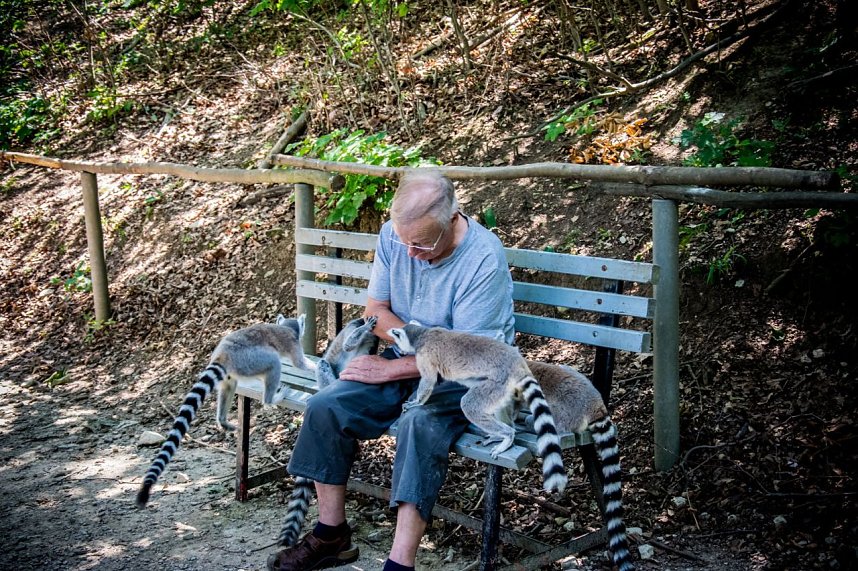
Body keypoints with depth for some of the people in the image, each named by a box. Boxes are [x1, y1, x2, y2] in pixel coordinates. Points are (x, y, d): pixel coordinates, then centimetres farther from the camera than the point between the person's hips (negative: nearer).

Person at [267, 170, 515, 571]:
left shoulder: (484, 258, -24)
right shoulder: (393, 235, -7)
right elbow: (376, 310, 1)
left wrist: (389, 369, -18)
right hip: (406, 357, 6)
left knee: (420, 423, -35)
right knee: (325, 407, -13)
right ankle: (331, 535, -1)